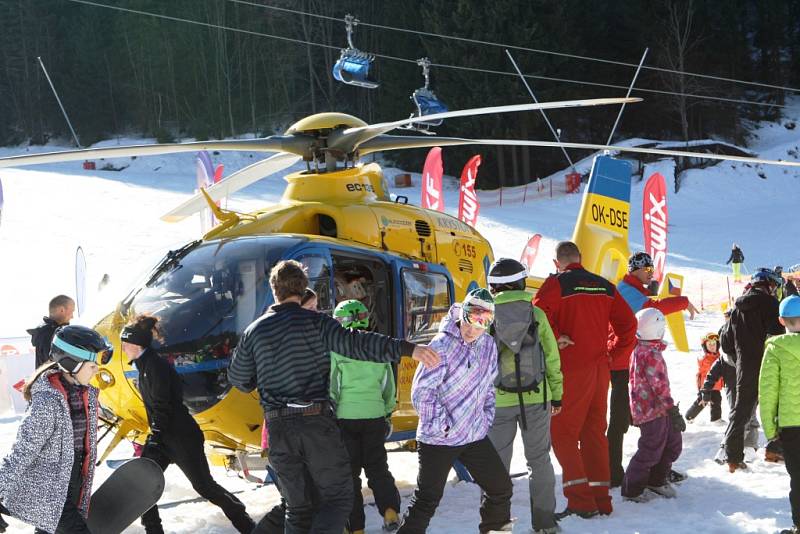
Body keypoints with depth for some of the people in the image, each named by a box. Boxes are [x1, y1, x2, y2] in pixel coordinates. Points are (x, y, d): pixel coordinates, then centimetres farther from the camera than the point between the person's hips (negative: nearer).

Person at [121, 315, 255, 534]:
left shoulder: (155, 364, -18)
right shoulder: (144, 364, 11)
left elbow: (162, 406, -22)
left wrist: (155, 439, -25)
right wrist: (154, 435, 22)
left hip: (182, 436, -9)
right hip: (162, 436, 9)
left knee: (204, 485, -3)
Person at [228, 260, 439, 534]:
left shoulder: (253, 332, 6)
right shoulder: (314, 322, -5)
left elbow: (238, 378, 17)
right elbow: (355, 343, -21)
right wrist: (407, 348, -28)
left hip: (279, 429, 4)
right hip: (317, 423, -4)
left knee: (299, 507, 15)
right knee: (337, 499, 5)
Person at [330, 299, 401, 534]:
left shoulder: (336, 349, -8)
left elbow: (330, 388, -8)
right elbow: (388, 386, 12)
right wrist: (388, 413, 23)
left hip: (345, 417, -3)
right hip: (375, 415, 3)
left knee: (349, 472, 8)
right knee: (377, 467, 16)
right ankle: (390, 510, -5)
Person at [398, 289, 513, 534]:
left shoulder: (488, 345, 5)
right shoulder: (443, 345, -17)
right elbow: (421, 391, -19)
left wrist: (487, 417, 10)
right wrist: (442, 426, -17)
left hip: (475, 435, 7)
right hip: (438, 439, -7)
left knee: (500, 487, 13)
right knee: (427, 500, -6)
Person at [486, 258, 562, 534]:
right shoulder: (536, 314, -3)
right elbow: (552, 358, 1)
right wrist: (557, 394, 11)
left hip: (498, 401, -1)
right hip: (536, 399, 1)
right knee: (539, 460, 13)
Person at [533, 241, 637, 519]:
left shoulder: (556, 284, -7)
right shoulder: (605, 286, 11)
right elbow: (628, 323, 11)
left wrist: (554, 339, -12)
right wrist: (614, 354, 14)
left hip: (571, 370, -6)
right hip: (600, 369, 6)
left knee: (562, 433, -1)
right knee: (595, 432, 13)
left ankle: (580, 500, -10)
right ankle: (601, 499, 13)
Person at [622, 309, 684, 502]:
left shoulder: (638, 351, 11)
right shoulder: (652, 354, -20)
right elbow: (659, 386, -21)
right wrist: (672, 411, -18)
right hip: (653, 411, -10)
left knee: (672, 443, 17)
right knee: (651, 450, -3)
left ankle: (657, 480, 29)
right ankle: (632, 490, 5)